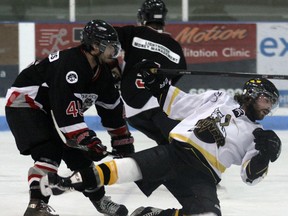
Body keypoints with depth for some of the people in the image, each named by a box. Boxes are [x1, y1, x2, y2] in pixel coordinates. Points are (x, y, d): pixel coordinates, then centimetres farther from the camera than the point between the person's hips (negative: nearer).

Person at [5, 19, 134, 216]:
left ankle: (99, 199, 25)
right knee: (50, 153, -25)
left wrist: (123, 141, 12)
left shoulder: (102, 72, 0)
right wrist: (89, 141, -34)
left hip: (48, 112, 9)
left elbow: (112, 108, 11)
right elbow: (65, 110, -36)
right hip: (24, 104, -9)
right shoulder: (70, 65, -31)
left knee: (79, 155, 9)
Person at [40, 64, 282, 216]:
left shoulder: (255, 134, 20)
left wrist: (265, 154, -9)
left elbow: (251, 175, 9)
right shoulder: (218, 99, 20)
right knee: (133, 167, -30)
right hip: (177, 150, -1)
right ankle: (71, 181, -33)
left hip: (202, 177, 1)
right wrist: (156, 84, 6)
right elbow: (177, 103, 20)